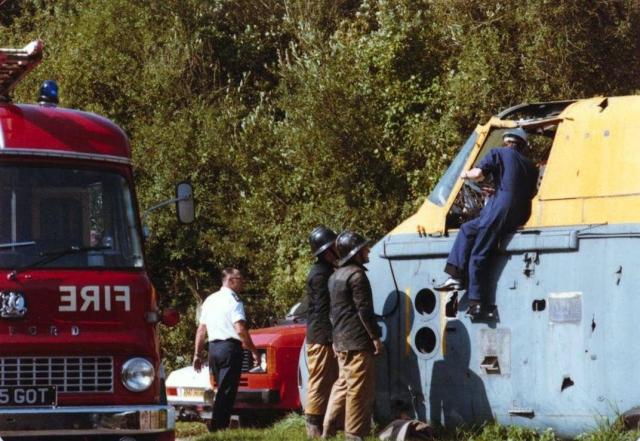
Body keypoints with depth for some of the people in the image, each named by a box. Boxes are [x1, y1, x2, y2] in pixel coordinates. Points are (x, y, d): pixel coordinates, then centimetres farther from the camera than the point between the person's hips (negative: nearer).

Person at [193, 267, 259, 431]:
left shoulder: (210, 300, 14)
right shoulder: (233, 301, -9)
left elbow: (201, 329, 16)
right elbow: (240, 330, -18)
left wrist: (197, 354, 20)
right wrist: (254, 351, -12)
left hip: (213, 348, 8)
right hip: (230, 348, -8)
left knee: (222, 389, 17)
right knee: (227, 391, -6)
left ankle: (218, 426, 17)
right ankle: (218, 427, -11)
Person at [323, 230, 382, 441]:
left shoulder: (336, 277, 18)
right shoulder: (356, 275, -13)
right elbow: (364, 310, -16)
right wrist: (375, 336, -12)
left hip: (341, 342, 10)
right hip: (358, 342, -10)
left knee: (342, 386, 16)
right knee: (360, 390, -8)